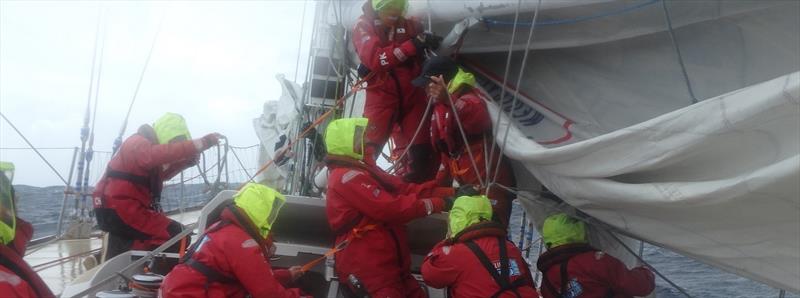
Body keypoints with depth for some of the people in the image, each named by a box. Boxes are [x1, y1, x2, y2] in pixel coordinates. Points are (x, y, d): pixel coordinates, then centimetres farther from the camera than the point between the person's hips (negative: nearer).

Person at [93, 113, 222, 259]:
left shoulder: (146, 145, 17)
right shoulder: (138, 143, -13)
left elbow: (160, 175, 24)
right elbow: (154, 155, -37)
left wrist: (185, 162, 5)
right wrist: (199, 144, -44)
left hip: (116, 208, 11)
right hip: (120, 208, -11)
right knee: (176, 235, -20)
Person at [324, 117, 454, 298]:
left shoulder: (362, 170, 19)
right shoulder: (348, 177, -14)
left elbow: (403, 188, 9)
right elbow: (390, 208, -21)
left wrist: (450, 193, -1)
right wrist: (437, 203, -15)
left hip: (386, 263, 10)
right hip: (369, 267, -10)